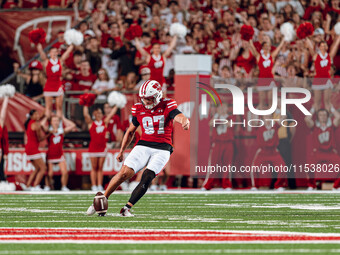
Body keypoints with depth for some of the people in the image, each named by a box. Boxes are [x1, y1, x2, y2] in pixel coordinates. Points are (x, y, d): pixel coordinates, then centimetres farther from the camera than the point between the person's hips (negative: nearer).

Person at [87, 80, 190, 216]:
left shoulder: (167, 106, -4)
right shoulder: (139, 109, 7)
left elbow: (179, 116, -24)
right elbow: (130, 131, 19)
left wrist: (184, 121, -49)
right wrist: (121, 151, 22)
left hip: (162, 150, -2)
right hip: (143, 146, 2)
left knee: (146, 178, -18)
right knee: (124, 173, -12)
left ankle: (127, 208, -10)